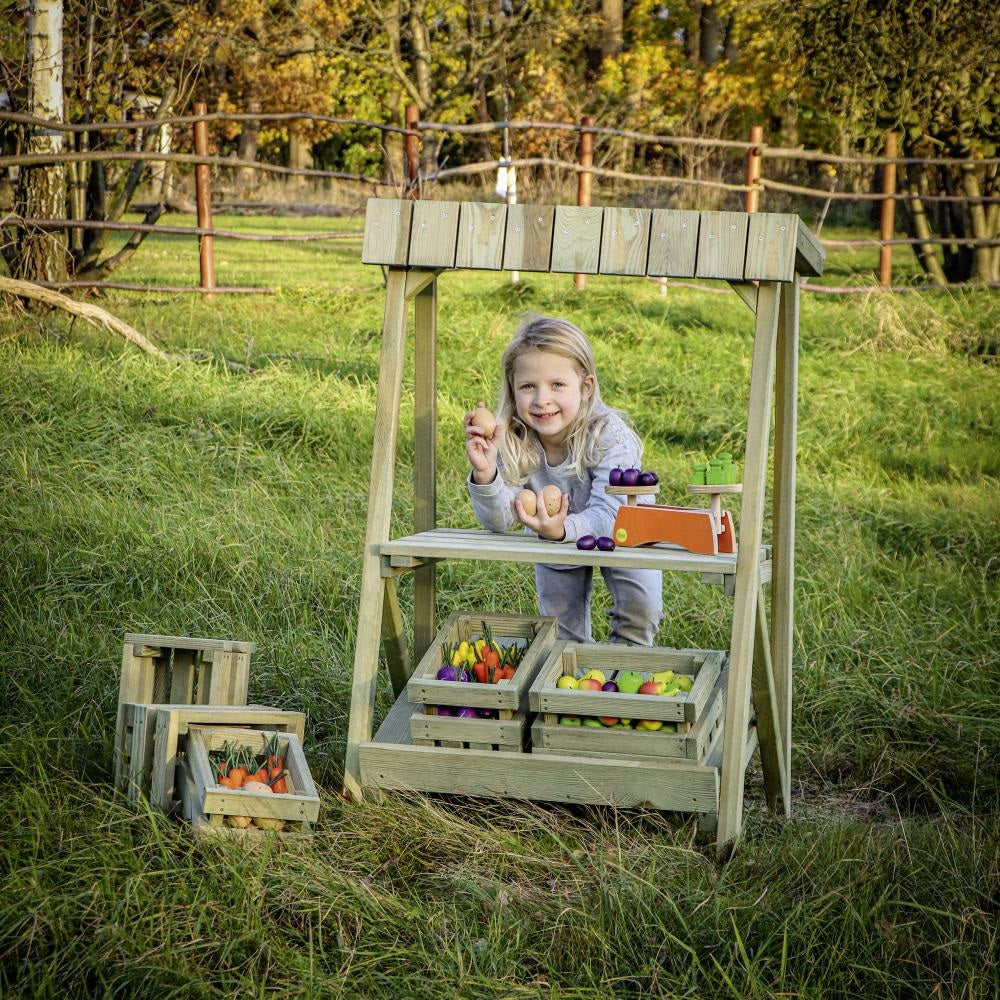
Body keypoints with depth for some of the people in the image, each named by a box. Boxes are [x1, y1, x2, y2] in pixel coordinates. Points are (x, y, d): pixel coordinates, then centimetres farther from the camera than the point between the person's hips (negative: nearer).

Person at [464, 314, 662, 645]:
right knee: (563, 632, 11)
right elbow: (499, 520, -32)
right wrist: (485, 473, -51)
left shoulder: (609, 436, -37)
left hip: (620, 534, -3)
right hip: (556, 545, 3)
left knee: (640, 608, -19)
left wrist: (563, 529, -63)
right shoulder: (511, 441, -28)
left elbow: (608, 516, -43)